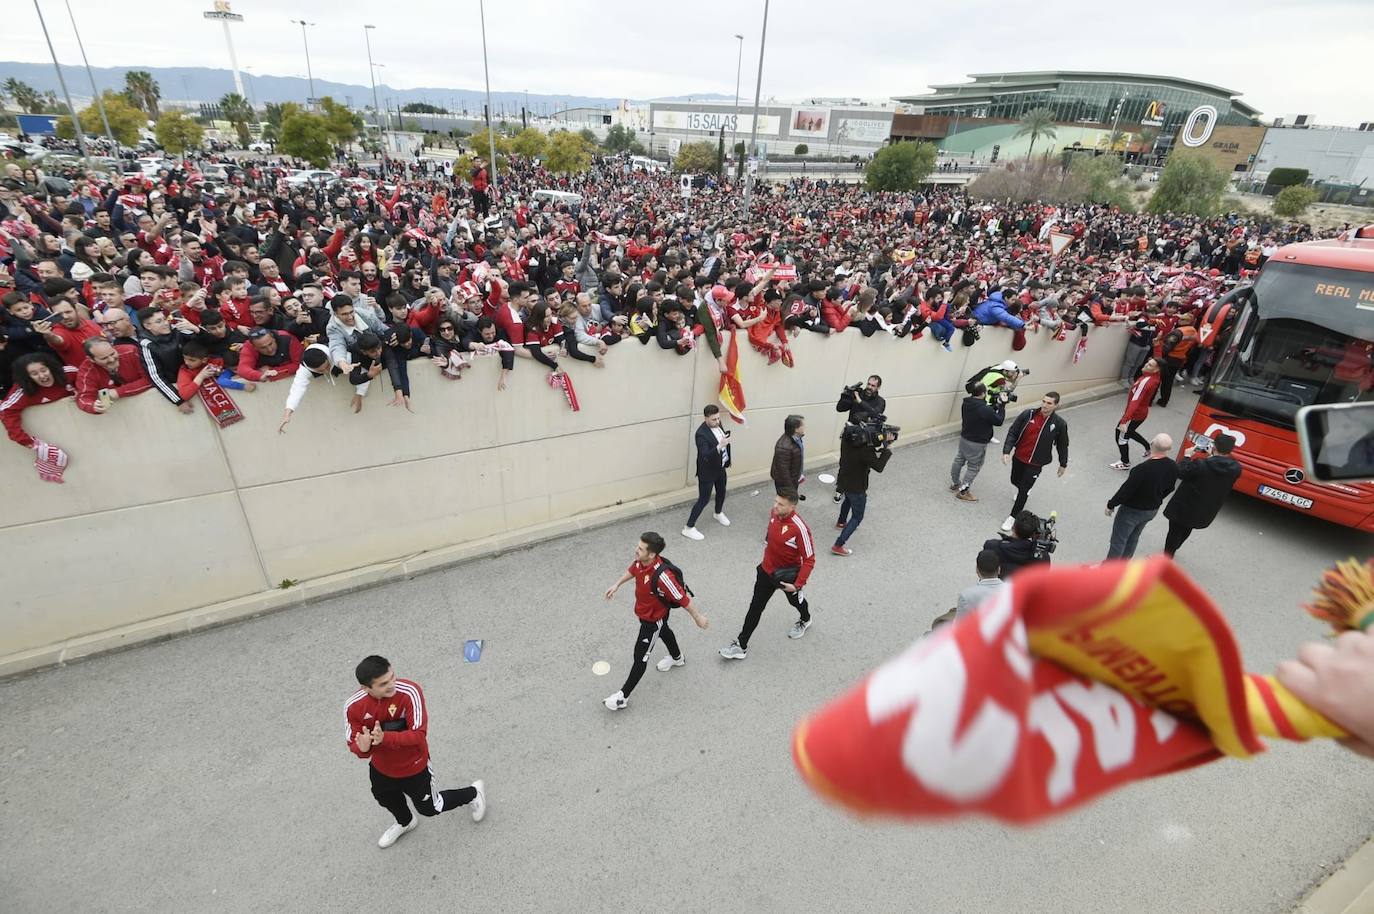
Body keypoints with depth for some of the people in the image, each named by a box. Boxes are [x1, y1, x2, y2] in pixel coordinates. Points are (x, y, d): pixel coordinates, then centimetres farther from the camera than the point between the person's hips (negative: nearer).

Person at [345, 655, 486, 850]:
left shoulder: (409, 692, -36)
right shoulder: (354, 707, -25)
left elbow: (418, 734, -35)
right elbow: (353, 743, -15)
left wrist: (384, 737, -48)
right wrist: (362, 748, -38)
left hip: (414, 768, -4)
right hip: (380, 768, 5)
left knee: (429, 808, 17)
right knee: (387, 801, 34)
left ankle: (474, 793, 44)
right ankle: (405, 822, 70)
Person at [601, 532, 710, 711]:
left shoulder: (662, 575, -44)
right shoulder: (641, 560, -22)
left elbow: (682, 598, -31)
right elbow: (633, 570, 5)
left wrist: (697, 617, -19)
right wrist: (617, 585, 10)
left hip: (653, 618, -8)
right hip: (644, 611, 8)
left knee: (640, 657, 6)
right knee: (663, 631, 34)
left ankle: (623, 697, 23)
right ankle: (677, 658, 65)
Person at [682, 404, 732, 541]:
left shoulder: (717, 424, -7)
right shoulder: (701, 434, -31)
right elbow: (705, 456, -39)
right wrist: (720, 446, -51)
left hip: (720, 467, 8)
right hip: (707, 472, -8)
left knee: (721, 492, 27)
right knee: (703, 500, 1)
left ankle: (718, 513, 56)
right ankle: (689, 528, 16)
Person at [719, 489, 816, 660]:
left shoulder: (799, 528, -34)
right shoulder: (773, 513, -15)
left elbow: (809, 560, -26)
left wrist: (797, 584, -28)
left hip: (788, 575, -4)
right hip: (767, 570, 4)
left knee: (795, 599, 26)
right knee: (755, 607, 8)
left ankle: (805, 620, 60)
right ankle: (741, 646, 18)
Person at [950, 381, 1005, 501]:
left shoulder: (967, 403, -6)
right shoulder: (985, 409, -31)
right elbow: (999, 421, -14)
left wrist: (995, 405, 1)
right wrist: (1002, 405, -7)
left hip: (964, 438, 8)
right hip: (977, 444, -8)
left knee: (959, 461, 21)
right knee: (973, 467, 8)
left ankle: (955, 484, 40)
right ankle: (962, 492, 16)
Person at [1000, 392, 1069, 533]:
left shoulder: (1059, 424, -15)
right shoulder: (1028, 414, -14)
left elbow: (1063, 445, -1)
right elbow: (1013, 433, -9)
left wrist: (1063, 464, 9)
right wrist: (1006, 451, -19)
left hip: (1035, 463, -3)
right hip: (1018, 457, 3)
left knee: (1023, 490, -2)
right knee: (1015, 481, 23)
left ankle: (1013, 517, 15)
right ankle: (1024, 490, 59)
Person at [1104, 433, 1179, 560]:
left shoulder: (1143, 469, -34)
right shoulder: (1173, 467, -12)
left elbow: (1126, 490, -25)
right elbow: (1169, 489, 4)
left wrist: (1111, 505, -11)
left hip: (1132, 510, -7)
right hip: (1152, 510, 7)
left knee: (1118, 540, 8)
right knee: (1133, 538, 25)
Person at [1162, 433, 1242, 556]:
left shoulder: (1200, 465, -31)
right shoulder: (1236, 468, -15)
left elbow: (1181, 473, -16)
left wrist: (1187, 456, -3)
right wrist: (1212, 457, 6)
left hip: (1183, 507, -5)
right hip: (1205, 513, 5)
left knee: (1175, 532, 14)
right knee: (1186, 531, 29)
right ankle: (1172, 550, 51)